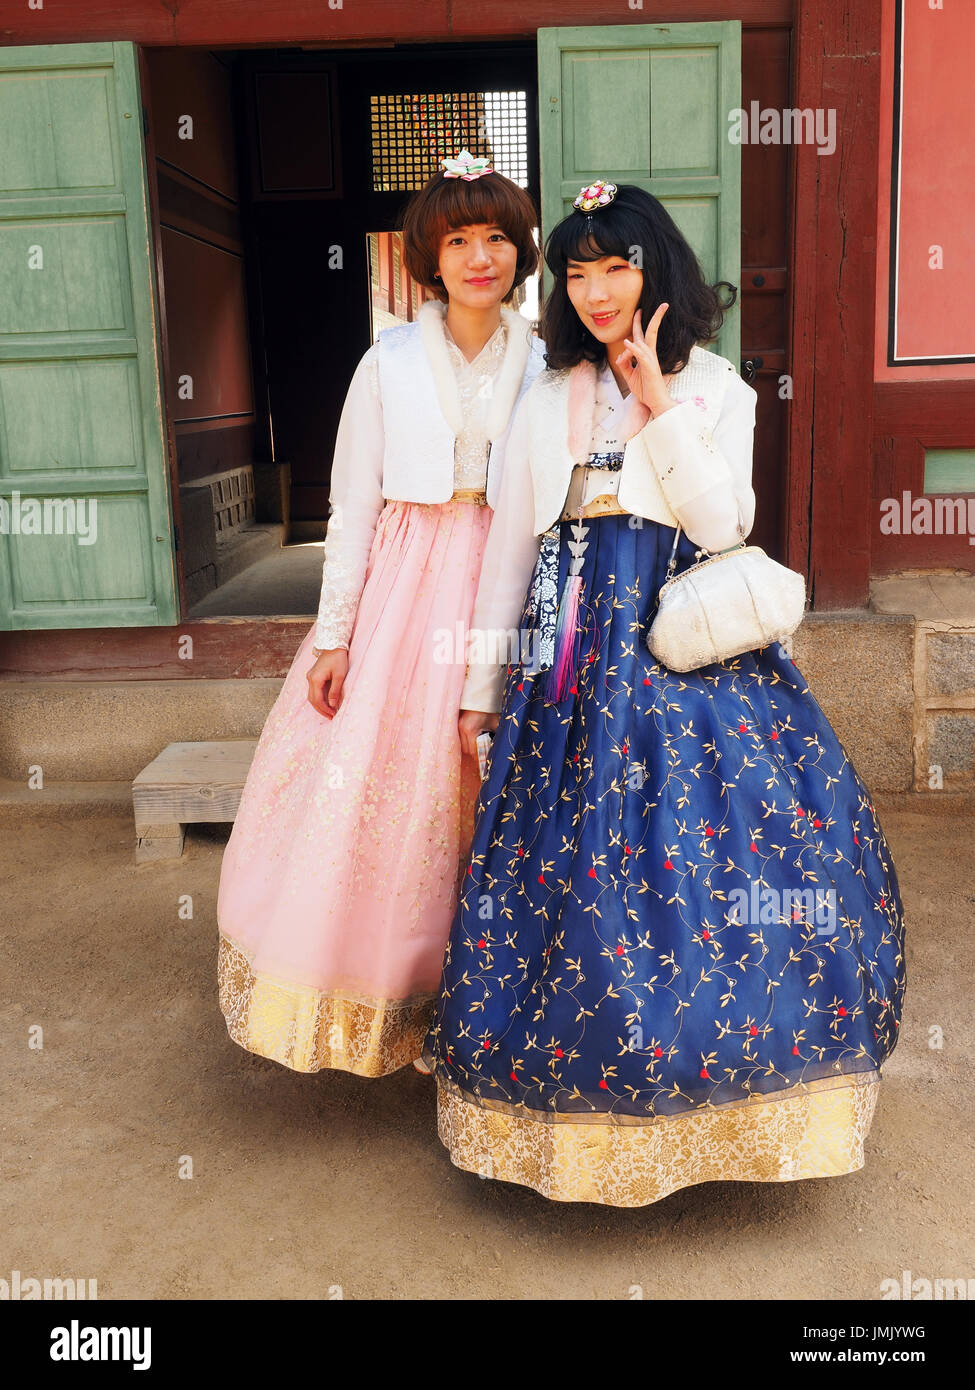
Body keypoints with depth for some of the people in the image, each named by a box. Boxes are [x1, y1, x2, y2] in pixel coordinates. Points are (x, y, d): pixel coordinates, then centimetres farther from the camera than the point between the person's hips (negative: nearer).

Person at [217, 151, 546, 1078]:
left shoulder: (545, 364, 6)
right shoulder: (391, 361, 3)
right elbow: (353, 507, 2)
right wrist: (334, 636, -3)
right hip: (406, 583, -1)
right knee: (378, 785, -2)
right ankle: (382, 999, 17)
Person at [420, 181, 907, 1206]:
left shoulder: (715, 390, 6)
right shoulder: (548, 399, 12)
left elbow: (722, 526, -7)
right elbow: (508, 544, 10)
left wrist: (662, 406, -10)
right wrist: (480, 686, 8)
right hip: (576, 655, 2)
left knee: (701, 843, -7)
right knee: (568, 860, 1)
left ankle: (704, 1079, 13)